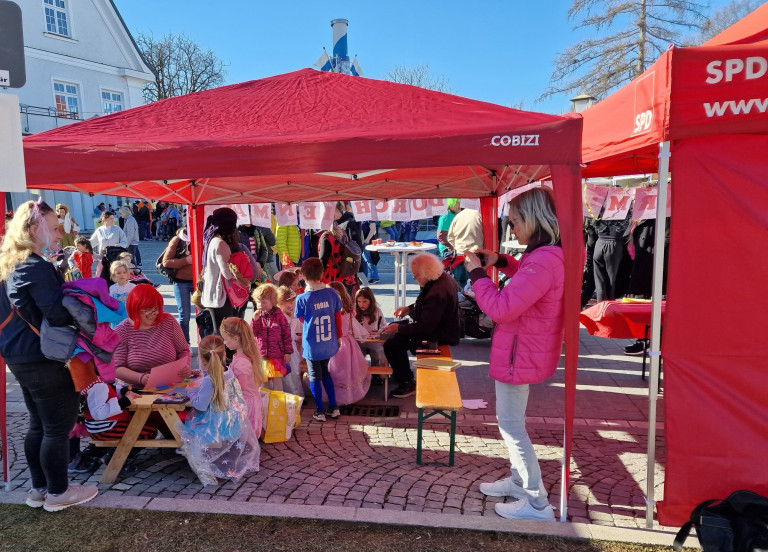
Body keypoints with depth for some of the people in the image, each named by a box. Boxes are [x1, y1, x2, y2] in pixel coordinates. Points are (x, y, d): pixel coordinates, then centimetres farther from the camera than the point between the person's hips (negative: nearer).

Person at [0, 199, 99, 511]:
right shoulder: (36, 268, -20)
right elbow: (59, 315, -25)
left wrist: (69, 294, 11)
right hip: (42, 358, -9)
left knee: (38, 424, 18)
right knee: (59, 426, 3)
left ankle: (38, 488, 28)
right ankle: (58, 493, 15)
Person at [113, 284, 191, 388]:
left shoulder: (168, 321, 5)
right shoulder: (121, 332, 0)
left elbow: (184, 351, 13)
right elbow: (117, 369, -4)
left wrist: (185, 367, -8)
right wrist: (140, 378, -21)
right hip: (136, 390, 0)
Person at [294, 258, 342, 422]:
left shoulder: (302, 299, -17)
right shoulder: (331, 293, -9)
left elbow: (301, 320, 0)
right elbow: (338, 317, 2)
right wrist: (339, 336, 15)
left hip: (312, 346, -4)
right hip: (329, 344, 4)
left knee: (315, 377, 12)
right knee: (326, 373, 22)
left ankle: (320, 411, 20)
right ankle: (334, 407, 26)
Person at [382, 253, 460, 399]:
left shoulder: (437, 294, -32)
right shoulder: (443, 277, 0)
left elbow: (425, 327, -30)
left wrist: (399, 329, -19)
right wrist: (410, 309, 7)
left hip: (440, 336, -11)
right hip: (437, 325, 11)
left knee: (391, 345, -16)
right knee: (394, 327, 19)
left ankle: (408, 384, 3)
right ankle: (399, 374, 30)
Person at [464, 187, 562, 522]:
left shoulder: (543, 261, -28)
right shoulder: (549, 255, 5)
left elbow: (500, 308, -28)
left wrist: (477, 272, -16)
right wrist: (500, 262, 10)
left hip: (519, 355, -10)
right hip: (523, 351, 10)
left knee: (511, 425, 2)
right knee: (511, 421, 23)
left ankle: (537, 504, 13)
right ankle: (520, 481, 38)